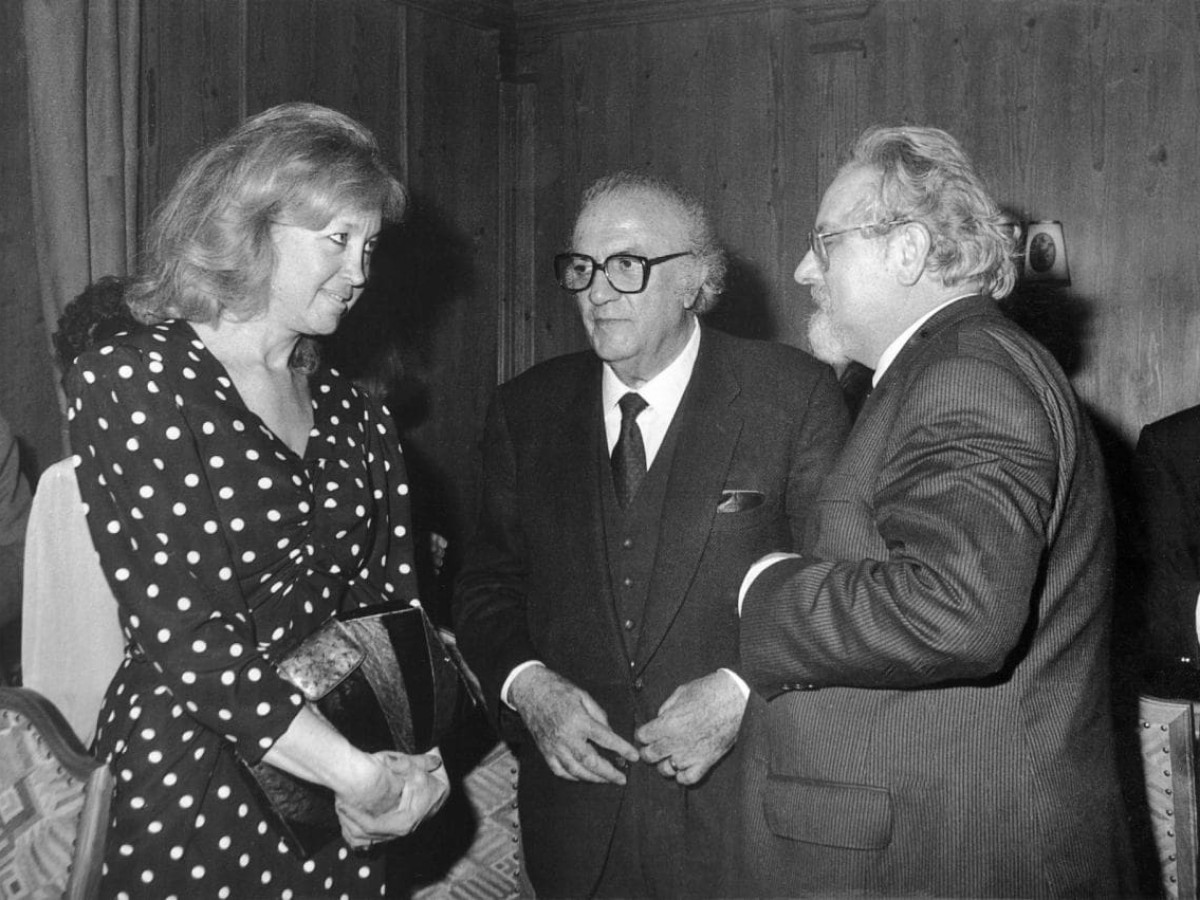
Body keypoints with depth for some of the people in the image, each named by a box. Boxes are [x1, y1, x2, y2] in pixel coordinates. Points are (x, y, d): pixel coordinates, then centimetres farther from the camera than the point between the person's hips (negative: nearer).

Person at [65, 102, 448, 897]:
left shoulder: (353, 415, 8)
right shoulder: (128, 383, -10)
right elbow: (178, 628, -17)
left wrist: (413, 763, -11)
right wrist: (360, 774, -18)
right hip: (188, 783, -5)